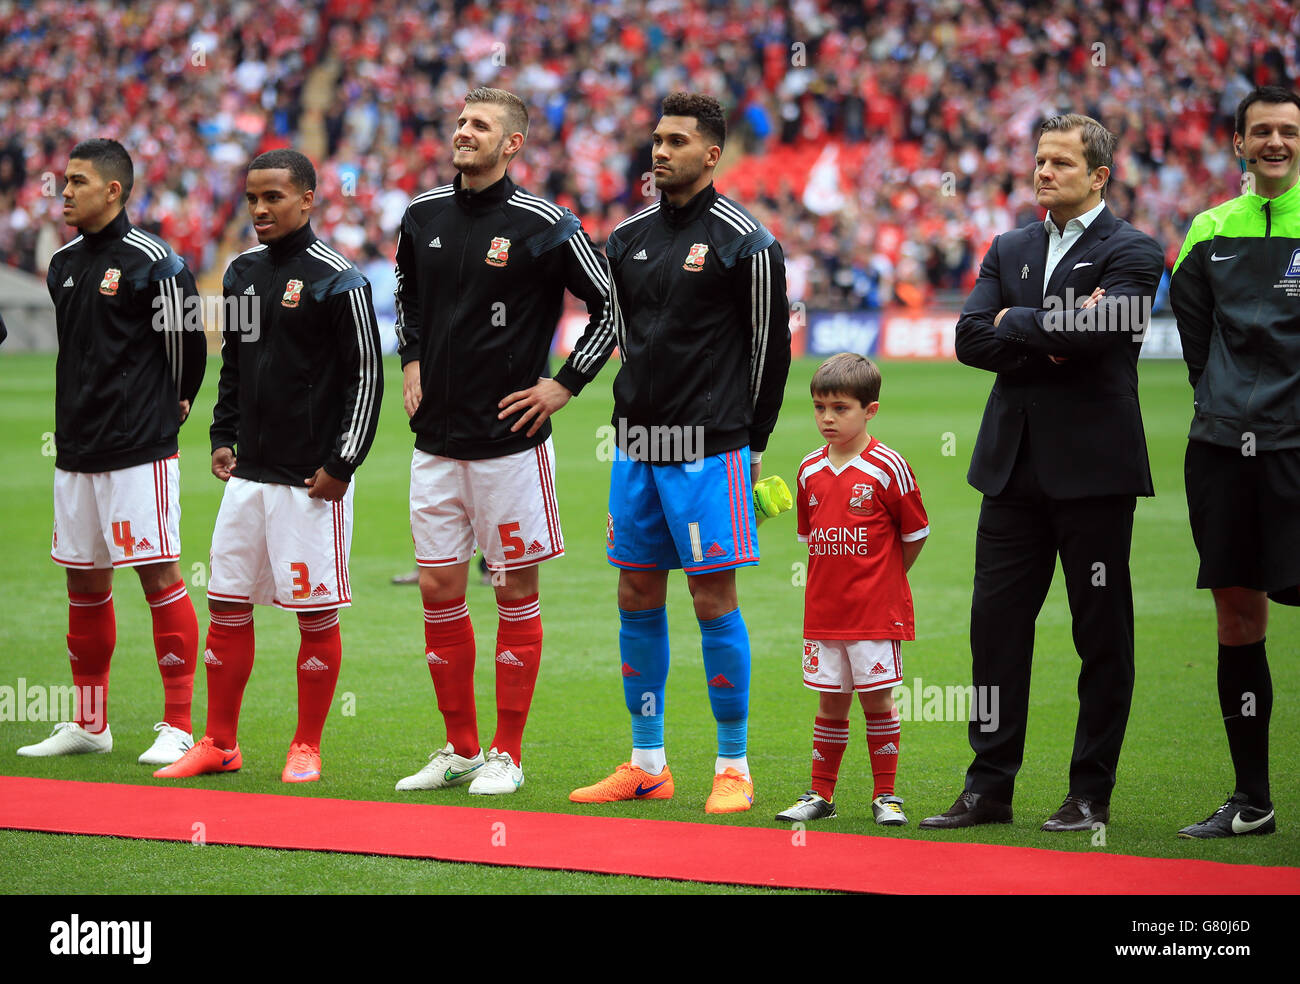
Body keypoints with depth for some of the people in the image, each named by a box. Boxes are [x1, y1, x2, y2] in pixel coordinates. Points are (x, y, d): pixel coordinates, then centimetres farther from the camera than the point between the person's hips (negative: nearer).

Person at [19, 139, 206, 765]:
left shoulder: (152, 262, -10)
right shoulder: (63, 265, 12)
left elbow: (187, 347, -3)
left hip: (140, 451, -7)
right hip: (76, 451, 7)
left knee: (159, 575, -6)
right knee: (85, 583, 11)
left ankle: (178, 727, -3)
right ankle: (89, 725, 20)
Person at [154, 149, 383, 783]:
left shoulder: (337, 280, -9)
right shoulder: (242, 273, 11)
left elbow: (367, 376, -9)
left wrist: (342, 463, -12)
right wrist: (222, 437, 14)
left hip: (312, 481, -6)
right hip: (247, 472, 6)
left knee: (316, 613, 0)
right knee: (227, 606, 7)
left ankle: (306, 748, 10)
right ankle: (219, 743, 16)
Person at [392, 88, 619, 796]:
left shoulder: (544, 226, -10)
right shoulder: (423, 215, 6)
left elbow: (615, 306, -5)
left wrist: (564, 385, -6)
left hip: (510, 441, -5)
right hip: (436, 440, 5)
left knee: (516, 591, 2)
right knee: (439, 591, 6)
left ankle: (507, 754, 8)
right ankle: (459, 747, 16)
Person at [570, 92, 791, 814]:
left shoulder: (743, 243, -7)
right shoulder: (629, 238, 10)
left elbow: (770, 348, -2)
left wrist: (747, 443, 1)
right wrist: (641, 415, 16)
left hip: (708, 450, -6)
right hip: (636, 444, 6)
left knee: (713, 599, -5)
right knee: (638, 598, 8)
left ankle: (734, 768, 3)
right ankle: (647, 764, 17)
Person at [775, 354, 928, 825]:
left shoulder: (888, 468, -9)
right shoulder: (810, 470, 6)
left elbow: (915, 533, -1)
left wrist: (880, 583, 5)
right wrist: (835, 581, 10)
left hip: (877, 610, -4)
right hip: (823, 610, 4)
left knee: (876, 699, -1)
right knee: (830, 701, 9)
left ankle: (885, 795, 8)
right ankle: (821, 795, 17)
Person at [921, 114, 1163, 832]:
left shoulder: (1130, 252, -4)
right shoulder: (1010, 249, 14)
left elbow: (1094, 330, -20)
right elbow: (969, 338, 3)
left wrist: (1015, 322, -6)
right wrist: (1049, 341, -10)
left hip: (1093, 469, -5)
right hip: (1014, 464, 5)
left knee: (1102, 635, 2)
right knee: (995, 623, 4)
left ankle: (1091, 793, 9)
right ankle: (990, 787, 10)